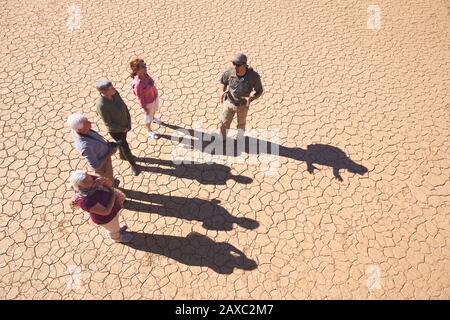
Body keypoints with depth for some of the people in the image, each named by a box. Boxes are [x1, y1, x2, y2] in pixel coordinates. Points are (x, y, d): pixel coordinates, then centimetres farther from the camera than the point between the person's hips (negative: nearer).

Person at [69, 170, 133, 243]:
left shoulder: (90, 179, -24)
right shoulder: (86, 201, -42)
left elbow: (109, 183, -12)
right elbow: (106, 211, -33)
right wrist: (113, 194, -26)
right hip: (106, 217, -5)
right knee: (113, 229, 28)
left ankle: (116, 228, 68)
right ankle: (117, 238, 60)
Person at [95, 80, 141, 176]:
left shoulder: (115, 93, -21)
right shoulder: (101, 105, -39)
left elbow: (124, 107, -8)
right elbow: (108, 124, -28)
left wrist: (129, 124, -11)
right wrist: (123, 129, -15)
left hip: (124, 124, 6)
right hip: (115, 130, -6)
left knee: (122, 141, 32)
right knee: (125, 147, 12)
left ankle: (122, 155, 62)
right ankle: (133, 165, 39)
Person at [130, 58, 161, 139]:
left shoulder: (145, 74, -18)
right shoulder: (137, 84, -39)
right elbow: (140, 98, -24)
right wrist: (145, 109, -12)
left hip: (155, 96, 7)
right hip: (149, 102, -7)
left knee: (155, 109, 36)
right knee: (149, 117, 22)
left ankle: (153, 118, 71)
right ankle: (149, 131, 50)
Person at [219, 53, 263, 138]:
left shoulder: (253, 76, -33)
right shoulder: (229, 72, -26)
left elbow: (259, 91, -18)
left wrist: (251, 99, -36)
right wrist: (223, 92, -15)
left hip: (243, 105, -1)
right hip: (229, 102, 1)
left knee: (241, 124, 26)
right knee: (224, 124, 17)